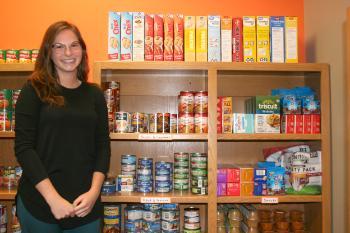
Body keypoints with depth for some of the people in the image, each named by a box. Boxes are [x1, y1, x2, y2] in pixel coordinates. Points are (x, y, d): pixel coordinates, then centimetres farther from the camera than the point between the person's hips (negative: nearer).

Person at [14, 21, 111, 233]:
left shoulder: (94, 94, 5)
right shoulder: (34, 90, -3)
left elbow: (103, 146, 4)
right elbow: (23, 147, -8)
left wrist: (94, 191, -10)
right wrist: (53, 198, -15)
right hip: (38, 202, -2)